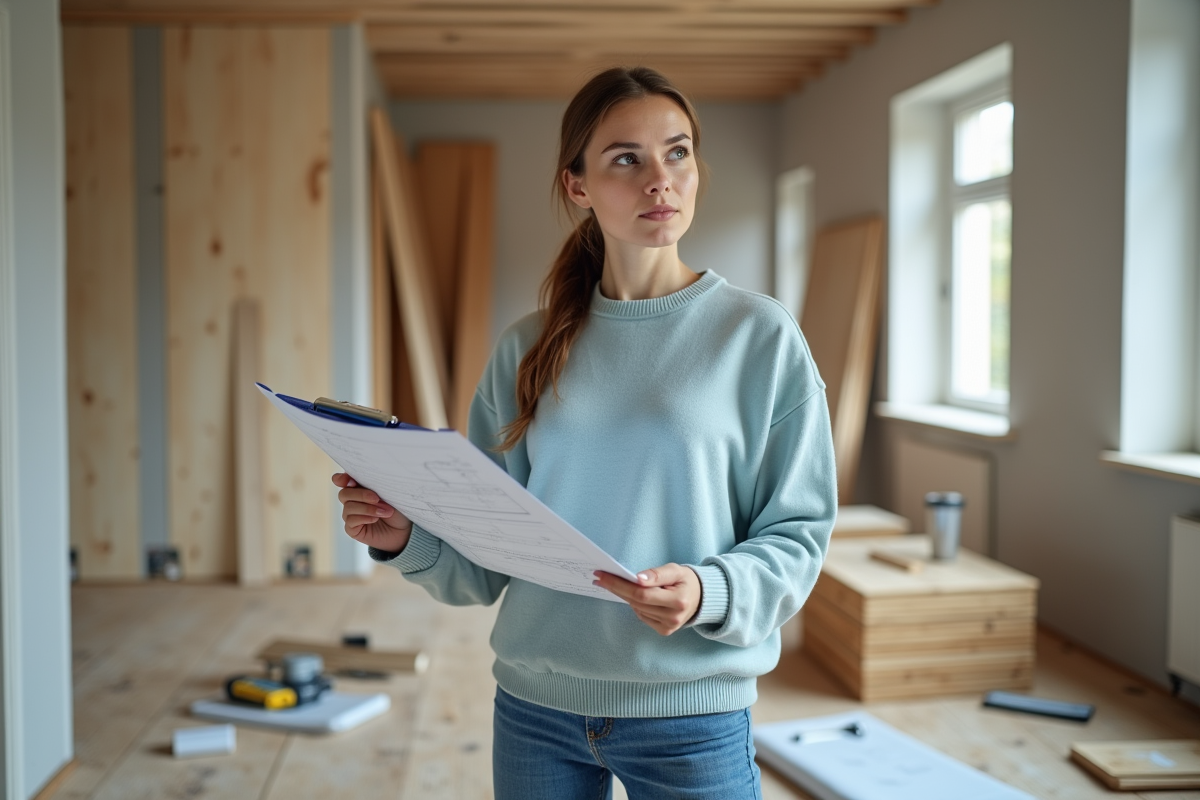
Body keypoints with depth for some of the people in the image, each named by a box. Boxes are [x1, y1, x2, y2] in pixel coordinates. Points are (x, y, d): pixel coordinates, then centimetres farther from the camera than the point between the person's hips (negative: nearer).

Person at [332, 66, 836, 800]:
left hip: (690, 716, -2)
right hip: (534, 707, 3)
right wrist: (408, 538, -11)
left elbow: (796, 533, -5)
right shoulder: (527, 349, 3)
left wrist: (708, 592, -22)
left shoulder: (760, 335, -5)